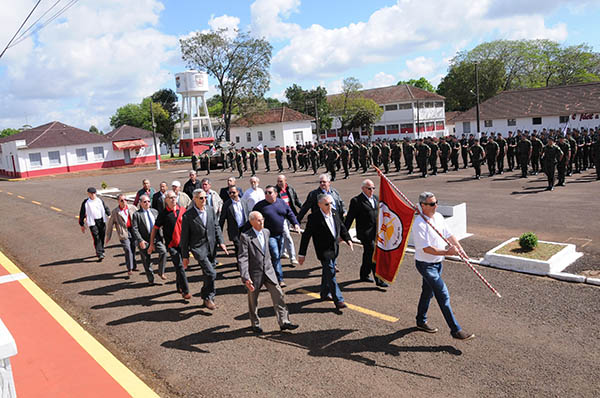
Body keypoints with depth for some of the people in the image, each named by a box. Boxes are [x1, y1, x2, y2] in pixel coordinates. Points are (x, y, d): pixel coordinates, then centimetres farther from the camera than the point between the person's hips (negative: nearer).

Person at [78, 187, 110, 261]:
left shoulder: (100, 200, 10)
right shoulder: (85, 203, 1)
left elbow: (106, 208, 13)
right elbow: (82, 214, 5)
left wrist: (109, 215, -5)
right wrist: (82, 225, 6)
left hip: (101, 221, 4)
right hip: (92, 222, -4)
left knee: (102, 236, 9)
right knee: (96, 238, -12)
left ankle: (101, 251, 28)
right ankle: (100, 255, -14)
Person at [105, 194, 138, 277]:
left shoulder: (132, 208, 5)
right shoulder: (115, 212, -1)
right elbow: (110, 224, 5)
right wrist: (108, 236, 7)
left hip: (133, 230, 3)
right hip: (124, 233, -3)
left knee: (133, 249, 13)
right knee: (128, 250, -13)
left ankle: (134, 266, 29)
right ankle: (130, 269, -8)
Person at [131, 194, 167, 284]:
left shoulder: (155, 211, 12)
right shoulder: (136, 214, -3)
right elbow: (134, 229, -9)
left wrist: (161, 236, 7)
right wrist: (140, 240, -18)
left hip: (156, 237, 3)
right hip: (144, 240, -3)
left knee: (163, 251, -19)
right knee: (146, 261, 5)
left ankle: (161, 272, -2)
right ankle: (151, 279, 21)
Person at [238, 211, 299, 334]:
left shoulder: (266, 232, 5)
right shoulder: (245, 236, -16)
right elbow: (242, 259, -20)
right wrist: (246, 278, -27)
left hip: (268, 271, 5)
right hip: (254, 273, -5)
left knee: (278, 295, 0)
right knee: (253, 300, 11)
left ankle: (284, 322, 9)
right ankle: (255, 324, 31)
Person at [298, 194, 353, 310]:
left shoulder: (335, 213, 2)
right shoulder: (314, 217, -18)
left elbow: (342, 227, 17)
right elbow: (306, 236, -14)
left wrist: (348, 239, 2)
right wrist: (302, 254, -12)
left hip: (334, 249, 7)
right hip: (324, 251, -7)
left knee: (327, 273, 21)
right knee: (331, 274, -7)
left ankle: (325, 293, 38)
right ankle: (338, 300, -1)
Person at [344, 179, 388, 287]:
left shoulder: (376, 198, 11)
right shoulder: (356, 201, -10)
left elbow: (379, 213, 20)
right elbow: (349, 218, -8)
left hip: (376, 233, 7)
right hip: (365, 234, -7)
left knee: (368, 255, 18)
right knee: (373, 256, -7)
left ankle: (364, 275, 33)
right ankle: (378, 280, -1)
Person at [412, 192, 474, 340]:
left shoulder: (438, 217, 2)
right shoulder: (419, 224, -24)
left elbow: (448, 235, 10)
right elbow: (426, 248, -27)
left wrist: (459, 247, -5)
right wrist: (446, 252, -32)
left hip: (437, 262, 8)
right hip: (425, 264, -8)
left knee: (428, 291, 21)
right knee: (443, 296, -7)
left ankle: (421, 321, 38)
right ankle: (455, 330, 2)